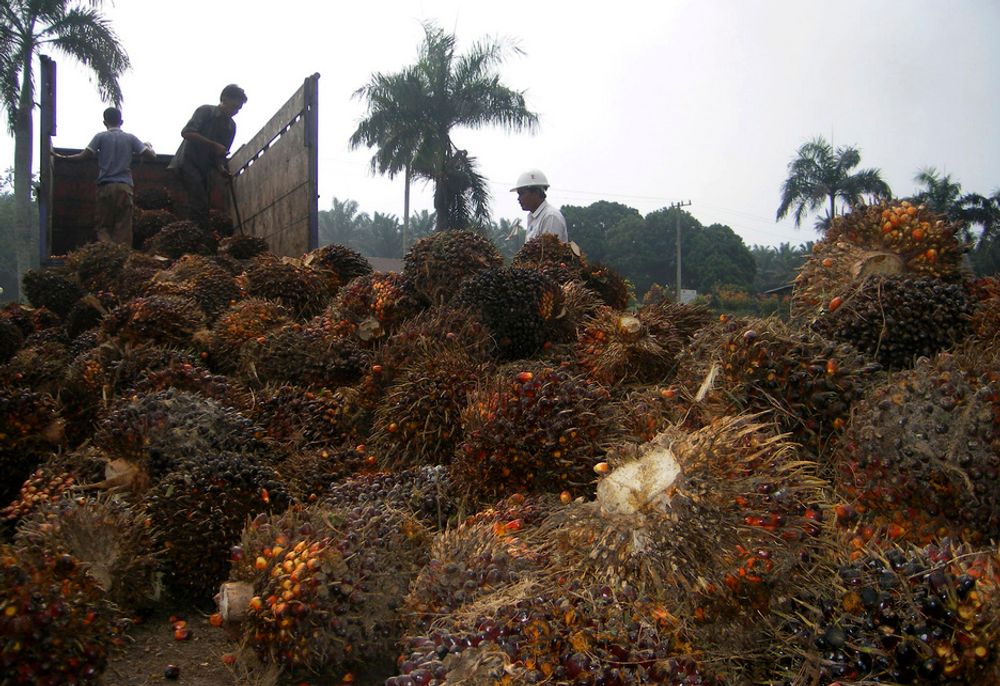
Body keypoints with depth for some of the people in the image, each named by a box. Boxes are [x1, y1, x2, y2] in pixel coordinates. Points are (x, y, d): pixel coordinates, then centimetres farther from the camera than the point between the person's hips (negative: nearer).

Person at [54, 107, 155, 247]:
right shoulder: (130, 138, 9)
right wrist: (149, 147, 27)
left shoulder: (101, 137, 5)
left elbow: (84, 155, -4)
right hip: (125, 186, 1)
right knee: (123, 228, 0)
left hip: (105, 186, -1)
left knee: (103, 226, 4)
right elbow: (151, 156, 5)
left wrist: (63, 157, 10)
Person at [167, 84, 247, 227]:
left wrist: (221, 167, -6)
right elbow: (186, 133, -19)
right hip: (188, 161, -7)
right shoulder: (205, 111, -7)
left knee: (199, 205, 3)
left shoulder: (231, 126, 11)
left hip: (205, 168, 7)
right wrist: (214, 145, -21)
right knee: (200, 204, -21)